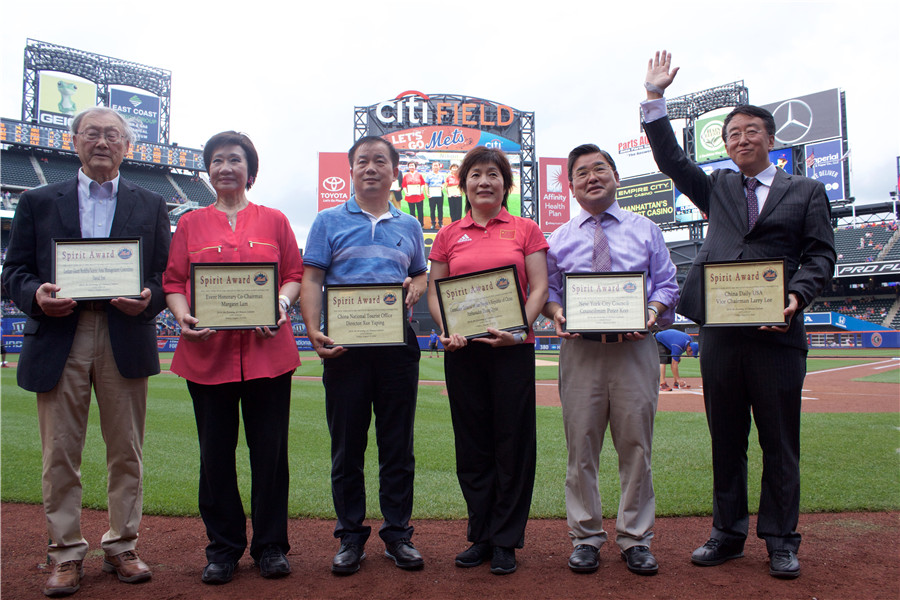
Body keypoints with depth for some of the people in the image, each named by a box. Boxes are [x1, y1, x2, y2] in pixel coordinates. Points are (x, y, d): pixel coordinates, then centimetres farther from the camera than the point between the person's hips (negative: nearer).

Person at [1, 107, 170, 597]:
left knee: (126, 451, 6)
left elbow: (167, 274, 8)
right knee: (59, 453, 4)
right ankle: (66, 554, 18)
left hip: (125, 340, 0)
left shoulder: (151, 205, 13)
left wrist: (148, 298, -13)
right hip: (59, 340, 0)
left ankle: (122, 547, 20)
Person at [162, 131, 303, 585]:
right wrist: (182, 315, -10)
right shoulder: (191, 224, 13)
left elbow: (295, 275, 9)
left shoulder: (274, 221, 11)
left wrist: (283, 304, -11)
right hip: (207, 352, 1)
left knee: (270, 450, 4)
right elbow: (173, 281, 9)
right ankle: (223, 548, 22)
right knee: (215, 453, 7)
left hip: (266, 351, -1)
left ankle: (270, 546, 19)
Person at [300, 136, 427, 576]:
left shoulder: (409, 227, 15)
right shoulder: (329, 221, 8)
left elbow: (421, 275, 20)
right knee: (346, 444, 5)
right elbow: (311, 280, 1)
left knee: (398, 444, 7)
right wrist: (314, 331, -13)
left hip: (397, 342, 2)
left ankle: (398, 534, 18)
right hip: (344, 344, -2)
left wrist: (415, 288, -5)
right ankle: (350, 536, 18)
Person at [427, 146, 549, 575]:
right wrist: (447, 330, -8)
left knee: (512, 441, 3)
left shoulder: (525, 230, 7)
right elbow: (434, 292, 10)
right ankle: (481, 536, 23)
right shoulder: (448, 235, 11)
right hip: (462, 349, 2)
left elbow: (539, 287, 1)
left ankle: (506, 541, 17)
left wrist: (519, 329, -15)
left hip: (512, 347, -2)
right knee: (472, 443, 8)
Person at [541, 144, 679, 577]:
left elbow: (667, 284, 10)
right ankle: (586, 537, 17)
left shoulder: (645, 230, 13)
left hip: (634, 347, 0)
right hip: (580, 349, 0)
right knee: (581, 446, 3)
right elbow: (547, 289, 12)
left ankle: (635, 538, 19)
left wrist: (652, 310, -11)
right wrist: (555, 311, -10)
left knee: (636, 444, 4)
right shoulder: (559, 238, 13)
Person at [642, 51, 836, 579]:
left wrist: (797, 296, -14)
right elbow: (670, 158, 12)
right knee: (726, 441, 10)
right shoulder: (717, 188, 17)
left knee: (780, 443, 4)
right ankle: (729, 533, 22)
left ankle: (781, 540, 18)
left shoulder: (805, 191, 10)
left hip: (777, 333, -2)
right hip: (720, 332, 2)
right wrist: (656, 97, 6)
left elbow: (821, 254, 4)